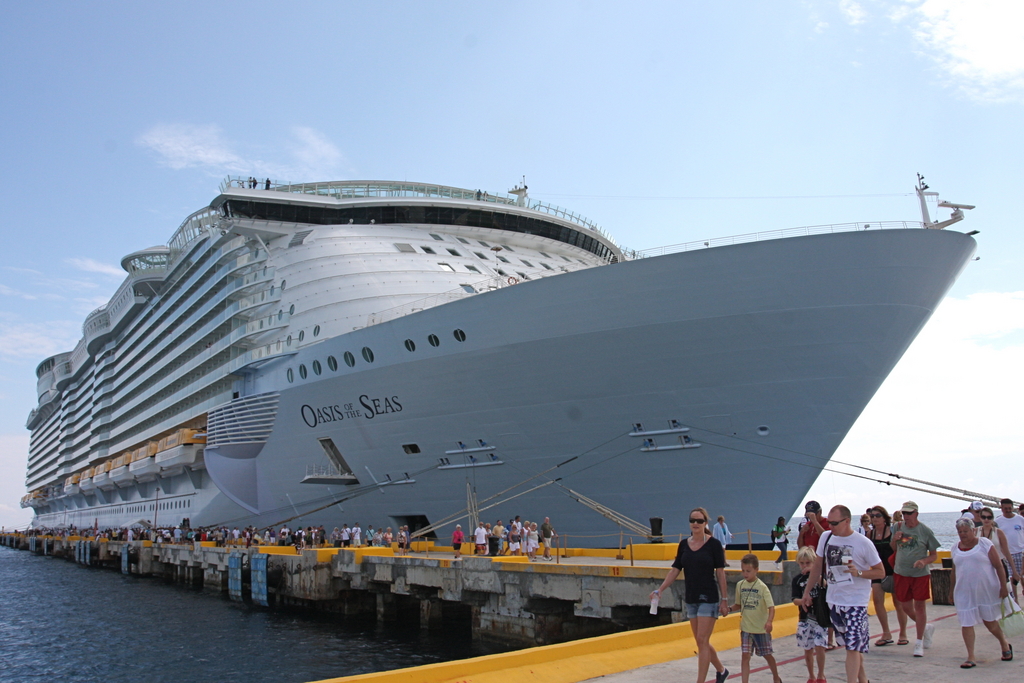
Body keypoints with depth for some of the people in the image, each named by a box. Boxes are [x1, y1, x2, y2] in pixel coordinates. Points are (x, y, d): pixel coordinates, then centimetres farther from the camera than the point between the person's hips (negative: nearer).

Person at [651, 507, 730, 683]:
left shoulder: (714, 544, -8)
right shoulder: (684, 544, 4)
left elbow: (720, 572, -6)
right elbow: (675, 570, 6)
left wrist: (724, 599, -7)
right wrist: (660, 590, -4)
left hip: (709, 598, -5)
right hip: (690, 598, 5)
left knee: (702, 641, -7)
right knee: (701, 642, 14)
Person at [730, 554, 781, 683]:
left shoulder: (762, 587, -13)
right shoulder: (740, 585, 0)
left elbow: (771, 607, -19)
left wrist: (769, 621, -35)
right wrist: (729, 609, -7)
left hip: (761, 628, -3)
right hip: (746, 628, 3)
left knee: (767, 654, 15)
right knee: (745, 656, -5)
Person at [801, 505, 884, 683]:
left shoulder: (864, 543, -12)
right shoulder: (826, 537, 2)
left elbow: (880, 572, -5)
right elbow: (818, 566, 13)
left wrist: (858, 572, -23)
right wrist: (807, 591, 14)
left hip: (856, 602, -5)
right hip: (833, 600, 5)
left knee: (852, 647, -11)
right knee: (851, 646, 15)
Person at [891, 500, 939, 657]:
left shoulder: (925, 531, -6)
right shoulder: (898, 528, 3)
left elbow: (934, 555, -2)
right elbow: (893, 549, 12)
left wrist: (924, 561, -21)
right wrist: (894, 539, -9)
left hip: (920, 574, -4)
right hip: (901, 573, 4)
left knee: (919, 606, 1)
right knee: (906, 607, 10)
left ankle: (919, 643, 11)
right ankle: (926, 627, 37)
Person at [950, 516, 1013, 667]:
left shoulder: (985, 544, -5)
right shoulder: (955, 549, 6)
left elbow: (998, 566, -6)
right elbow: (954, 572, 15)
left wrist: (1003, 586, -11)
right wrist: (951, 591, 17)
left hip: (986, 590, -3)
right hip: (964, 592, 3)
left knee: (989, 620, 10)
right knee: (966, 623, -2)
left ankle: (1005, 645, 39)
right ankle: (971, 658, 5)